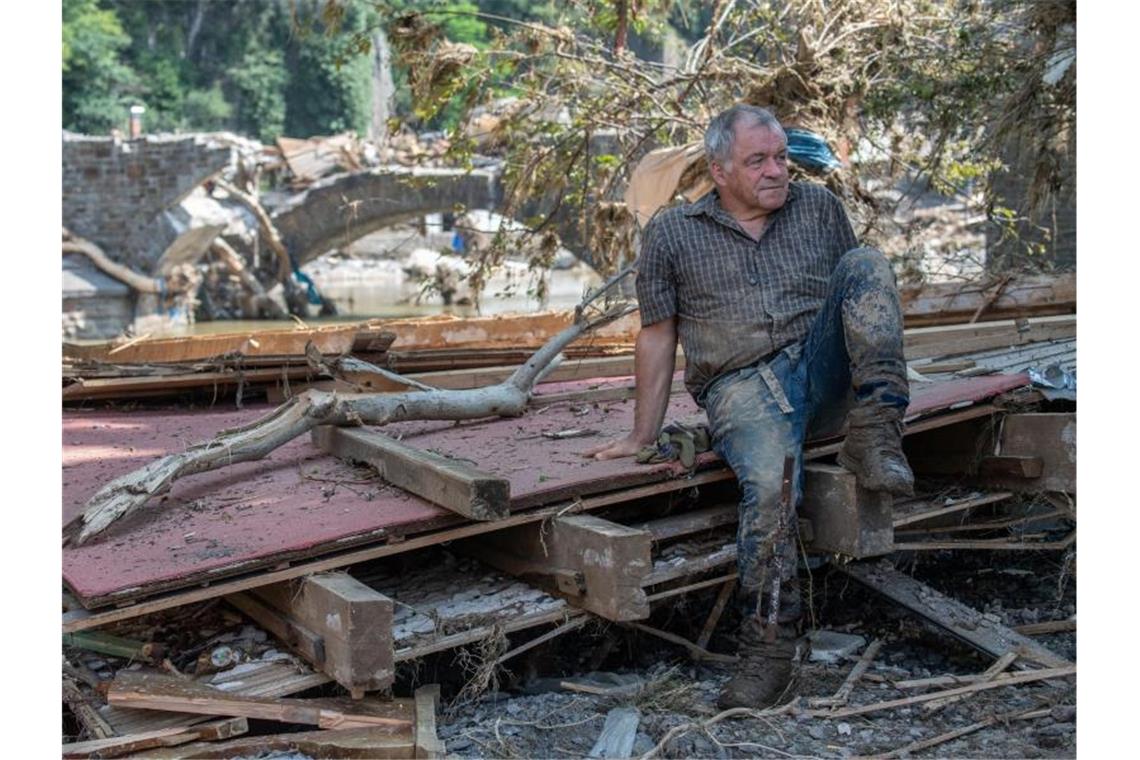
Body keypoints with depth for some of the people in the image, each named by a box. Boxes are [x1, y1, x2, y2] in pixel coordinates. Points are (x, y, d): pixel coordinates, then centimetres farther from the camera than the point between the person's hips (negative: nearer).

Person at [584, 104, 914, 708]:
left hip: (822, 374, 3)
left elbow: (859, 294, 23)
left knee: (866, 264, -19)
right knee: (770, 483, -34)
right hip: (745, 388, -3)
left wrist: (873, 387, 14)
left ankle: (874, 436, -28)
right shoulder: (673, 233, 9)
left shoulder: (819, 207, 16)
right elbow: (657, 337, 12)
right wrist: (643, 435, 10)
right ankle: (768, 648, -27)